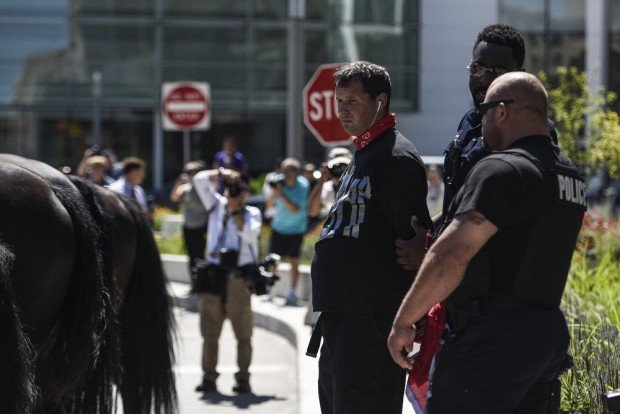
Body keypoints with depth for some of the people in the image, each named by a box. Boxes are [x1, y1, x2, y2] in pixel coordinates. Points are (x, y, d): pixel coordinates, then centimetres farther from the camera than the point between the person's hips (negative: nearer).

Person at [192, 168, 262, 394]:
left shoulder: (252, 213, 8)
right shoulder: (217, 205, 15)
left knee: (243, 332, -3)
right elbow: (200, 180, 10)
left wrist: (236, 210, -6)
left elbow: (249, 234, -11)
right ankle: (208, 377, 5)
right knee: (209, 331, 2)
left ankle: (243, 379, -2)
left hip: (239, 279, -3)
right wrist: (222, 173, 6)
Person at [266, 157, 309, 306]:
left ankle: (292, 293, 5)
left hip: (296, 228, -2)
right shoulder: (280, 183, -7)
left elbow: (295, 209, -22)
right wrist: (274, 193, -22)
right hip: (278, 227, 2)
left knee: (294, 260, -2)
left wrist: (281, 194, -28)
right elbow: (268, 205, -4)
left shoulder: (303, 186, -15)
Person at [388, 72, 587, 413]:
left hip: (493, 340, -9)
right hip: (549, 330, 9)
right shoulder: (570, 176, 15)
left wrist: (403, 321, -12)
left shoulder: (501, 170, -14)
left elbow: (450, 257, -20)